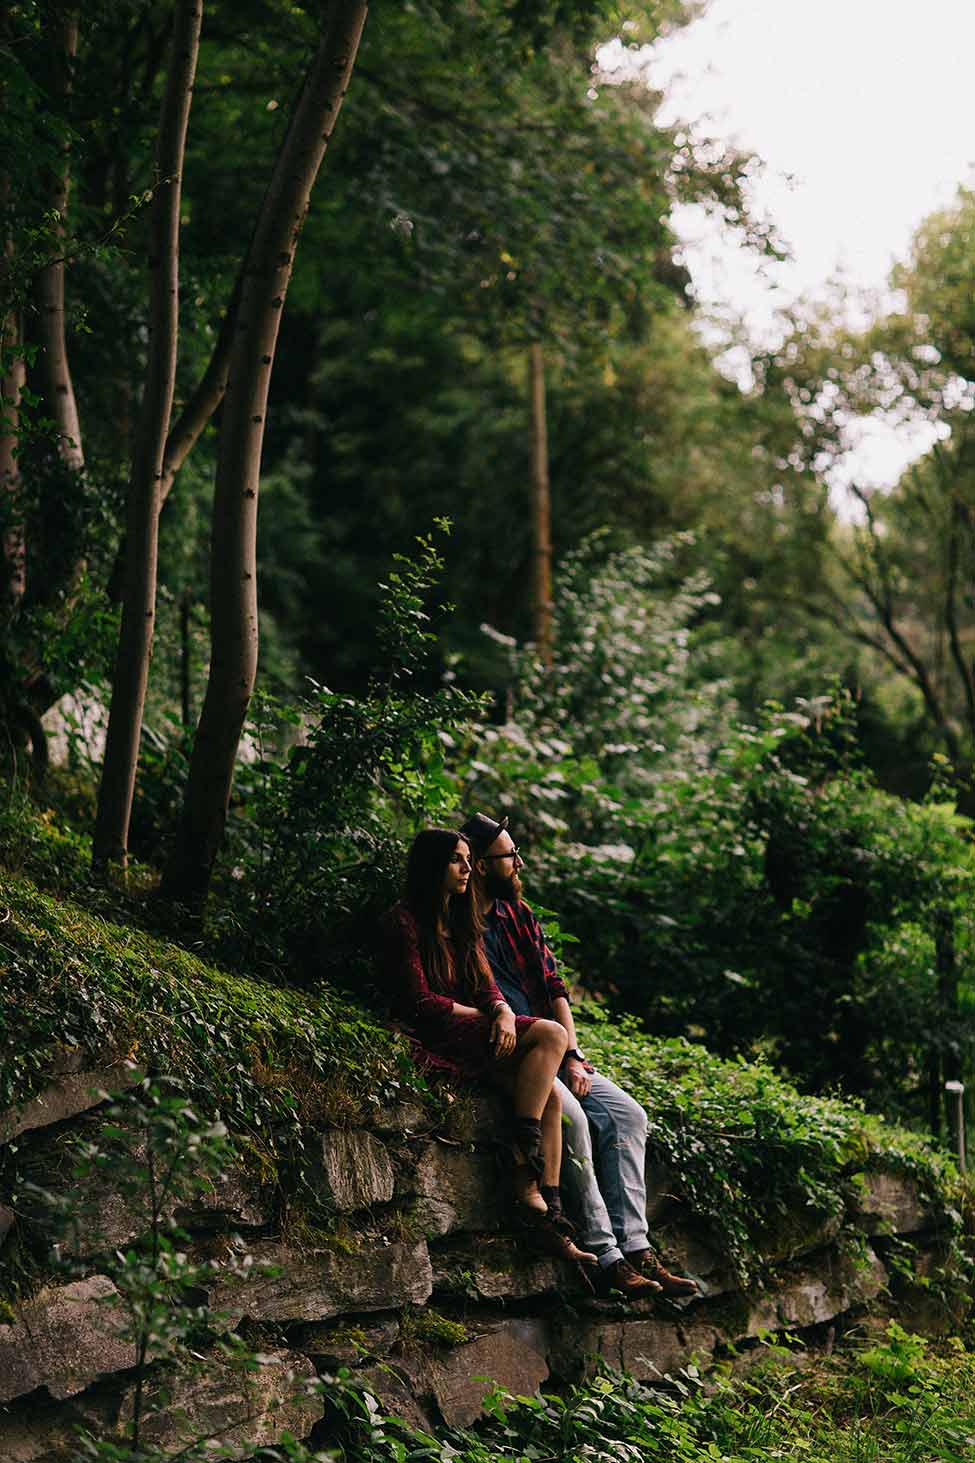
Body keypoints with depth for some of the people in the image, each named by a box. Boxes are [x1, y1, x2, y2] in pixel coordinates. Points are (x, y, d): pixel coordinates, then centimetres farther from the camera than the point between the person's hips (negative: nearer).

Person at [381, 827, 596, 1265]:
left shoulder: (463, 922, 21)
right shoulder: (405, 921, -5)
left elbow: (486, 985, 12)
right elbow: (419, 1001, -11)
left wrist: (503, 1013, -11)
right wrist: (482, 1015, -3)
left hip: (473, 1032, 8)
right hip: (437, 1038, -8)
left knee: (550, 1096, -16)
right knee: (551, 1034, -22)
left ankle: (546, 1219, -18)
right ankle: (525, 1152, -19)